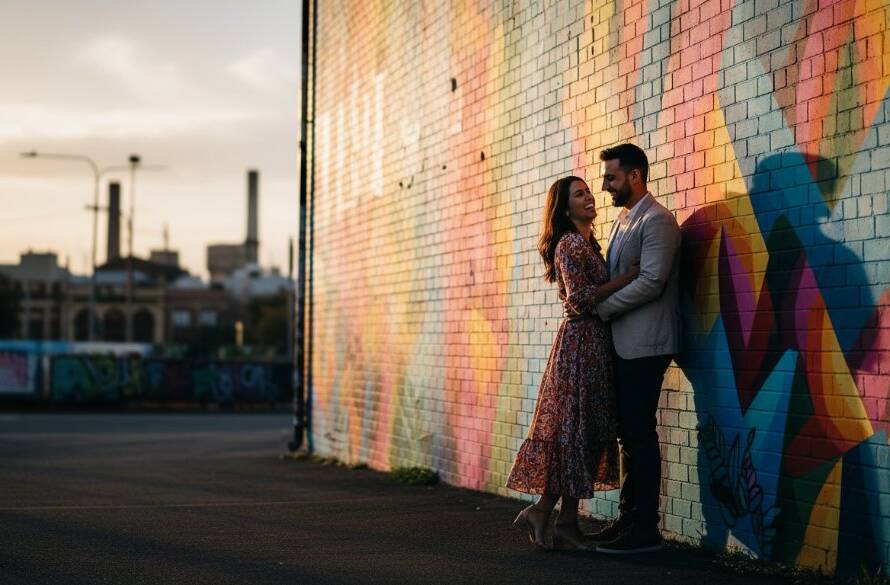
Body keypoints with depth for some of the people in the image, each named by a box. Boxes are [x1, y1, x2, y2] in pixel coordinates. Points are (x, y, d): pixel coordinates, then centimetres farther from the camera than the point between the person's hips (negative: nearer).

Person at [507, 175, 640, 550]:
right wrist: (627, 278, -17)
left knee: (585, 431, 8)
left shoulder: (587, 244, 19)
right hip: (581, 340, -9)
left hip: (595, 343, 9)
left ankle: (542, 512, 10)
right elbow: (579, 298, -20)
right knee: (577, 428, -7)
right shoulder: (570, 245, -11)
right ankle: (566, 523, -1)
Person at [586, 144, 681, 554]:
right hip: (622, 344, 9)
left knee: (639, 434, -6)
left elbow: (651, 281, -20)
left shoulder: (657, 220, -10)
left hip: (643, 345, -9)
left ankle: (644, 529, -1)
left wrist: (600, 308, -13)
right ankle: (628, 520, 17)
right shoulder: (622, 222, 19)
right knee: (628, 433, 11)